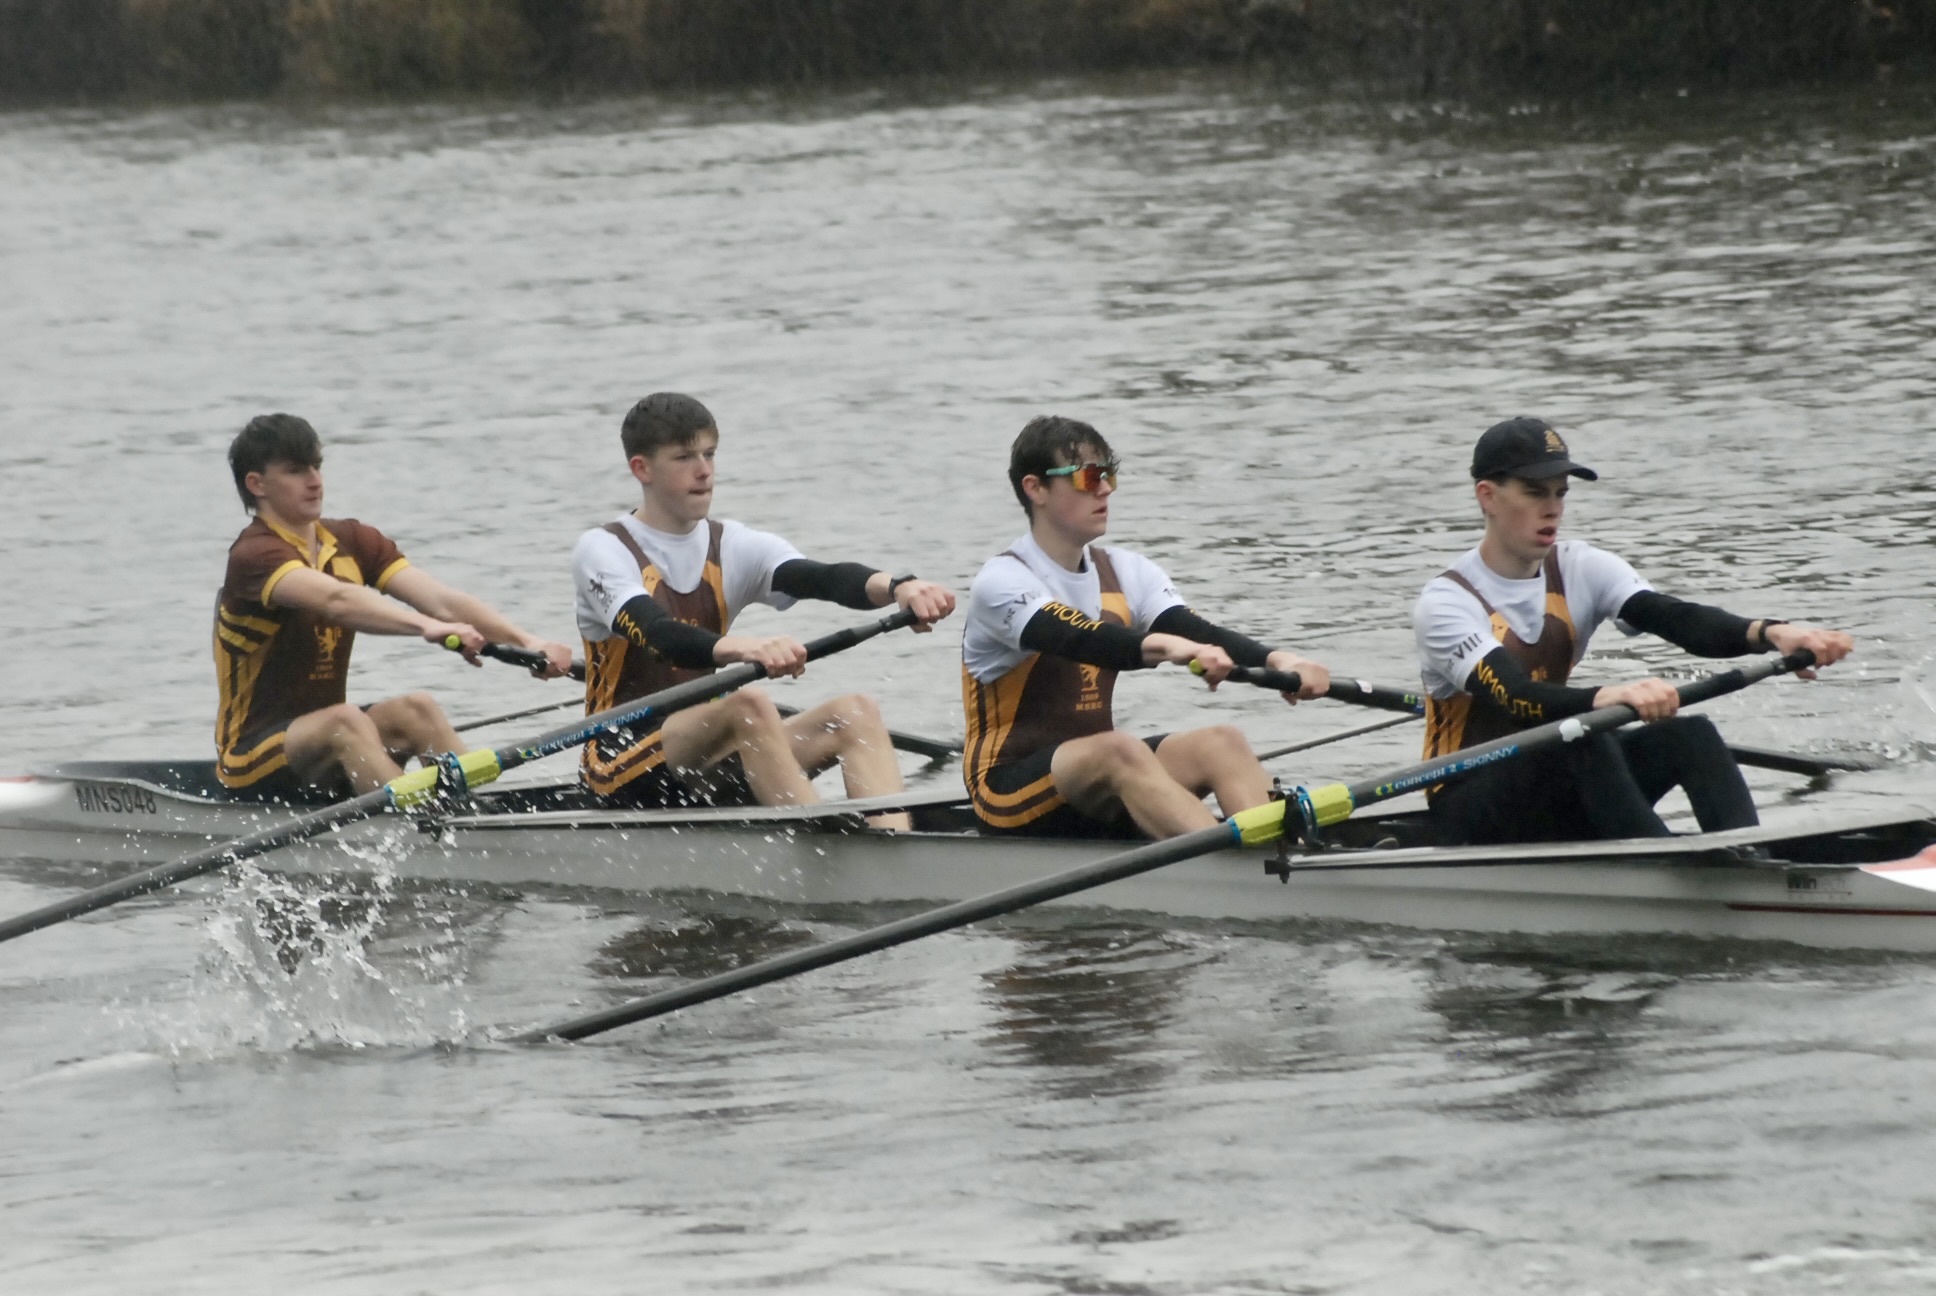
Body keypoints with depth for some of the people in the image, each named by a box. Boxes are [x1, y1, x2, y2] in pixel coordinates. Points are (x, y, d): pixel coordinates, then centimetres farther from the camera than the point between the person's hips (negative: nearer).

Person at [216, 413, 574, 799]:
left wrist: (525, 642, -23)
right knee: (344, 721, -33)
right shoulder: (255, 555, -15)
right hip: (254, 753, -7)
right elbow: (335, 600, -36)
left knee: (415, 709, -19)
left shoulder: (351, 541, 6)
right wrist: (425, 626, -51)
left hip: (324, 733, 7)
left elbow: (439, 599, -8)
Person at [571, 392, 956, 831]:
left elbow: (819, 578, -9)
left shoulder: (733, 548, 11)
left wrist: (897, 588, -31)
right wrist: (741, 649, -45)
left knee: (855, 712, -16)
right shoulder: (604, 550, -5)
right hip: (626, 766, -6)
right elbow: (653, 632, -25)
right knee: (749, 705, -33)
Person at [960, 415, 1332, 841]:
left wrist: (1275, 660, -27)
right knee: (1122, 750, -35)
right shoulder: (1002, 581, -10)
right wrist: (1162, 647, -49)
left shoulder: (1124, 572, 12)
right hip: (1010, 786, -7)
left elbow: (1196, 631, -6)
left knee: (1221, 742, -18)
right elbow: (1077, 641, -30)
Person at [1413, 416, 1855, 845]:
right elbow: (1511, 697, -32)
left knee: (1689, 735, -20)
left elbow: (1675, 618, -14)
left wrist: (1769, 633, -34)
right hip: (1470, 807, -6)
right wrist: (1605, 698, -53)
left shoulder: (1579, 570, 4)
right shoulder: (1445, 603, -15)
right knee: (1585, 742, -35)